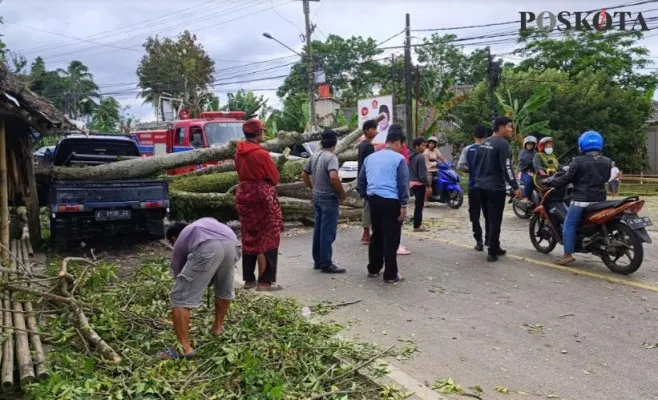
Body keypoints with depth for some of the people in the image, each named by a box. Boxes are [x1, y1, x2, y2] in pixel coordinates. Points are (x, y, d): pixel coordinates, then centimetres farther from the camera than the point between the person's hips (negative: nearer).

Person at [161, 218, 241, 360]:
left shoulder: (179, 244, 34)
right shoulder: (205, 222, 46)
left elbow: (179, 275, 37)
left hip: (207, 248, -5)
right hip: (232, 244, 5)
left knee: (180, 298, 6)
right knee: (224, 289, 31)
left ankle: (184, 347, 4)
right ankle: (218, 327, 44)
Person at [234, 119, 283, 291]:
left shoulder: (239, 152, 5)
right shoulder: (261, 153, -16)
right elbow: (274, 178, -9)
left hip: (243, 194, 7)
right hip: (262, 195, -7)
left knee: (249, 238, 13)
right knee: (267, 238, 0)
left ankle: (249, 279, 19)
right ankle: (265, 281, 0)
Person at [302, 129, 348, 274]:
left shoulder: (313, 156, 8)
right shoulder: (331, 157, -17)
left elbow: (304, 175, 15)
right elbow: (333, 177, -31)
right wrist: (342, 193, -18)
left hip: (317, 197, 8)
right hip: (329, 198, -8)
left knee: (318, 230, 15)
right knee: (328, 232, -3)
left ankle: (318, 261, 23)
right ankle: (326, 264, 2)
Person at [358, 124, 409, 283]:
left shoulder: (370, 157, 12)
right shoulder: (399, 159, -6)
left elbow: (361, 181, 16)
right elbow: (403, 184, -11)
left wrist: (366, 197, 23)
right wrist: (403, 206, -10)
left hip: (374, 200, 6)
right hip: (391, 202, -6)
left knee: (376, 235, 17)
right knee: (391, 238, 0)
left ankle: (373, 269, 25)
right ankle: (390, 275, 6)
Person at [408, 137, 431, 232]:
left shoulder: (411, 157, 12)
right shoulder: (420, 157, -14)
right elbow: (422, 174, -18)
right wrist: (428, 185, -15)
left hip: (412, 183, 9)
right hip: (419, 184, -9)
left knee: (418, 204, 16)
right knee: (419, 205, -3)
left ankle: (418, 223, 22)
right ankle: (417, 226, 0)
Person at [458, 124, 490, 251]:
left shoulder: (468, 149, -3)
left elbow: (460, 166, -8)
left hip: (473, 186, 0)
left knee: (475, 215, 5)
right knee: (488, 214, 16)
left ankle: (479, 241, 0)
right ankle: (488, 239, 23)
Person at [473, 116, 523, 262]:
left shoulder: (484, 143, 12)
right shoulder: (503, 143, -14)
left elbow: (476, 163, 19)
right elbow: (507, 168, -20)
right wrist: (516, 187, -18)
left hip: (481, 186, 9)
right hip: (495, 188, -9)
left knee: (489, 219, 16)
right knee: (495, 221, -3)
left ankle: (495, 247, 25)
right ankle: (492, 253, -1)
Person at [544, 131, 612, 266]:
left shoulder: (578, 161, -12)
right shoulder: (607, 161, 6)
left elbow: (566, 179, -10)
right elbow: (606, 178, 20)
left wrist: (549, 181, 3)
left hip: (581, 199, -6)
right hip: (600, 199, 6)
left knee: (569, 225, -1)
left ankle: (568, 255, -7)